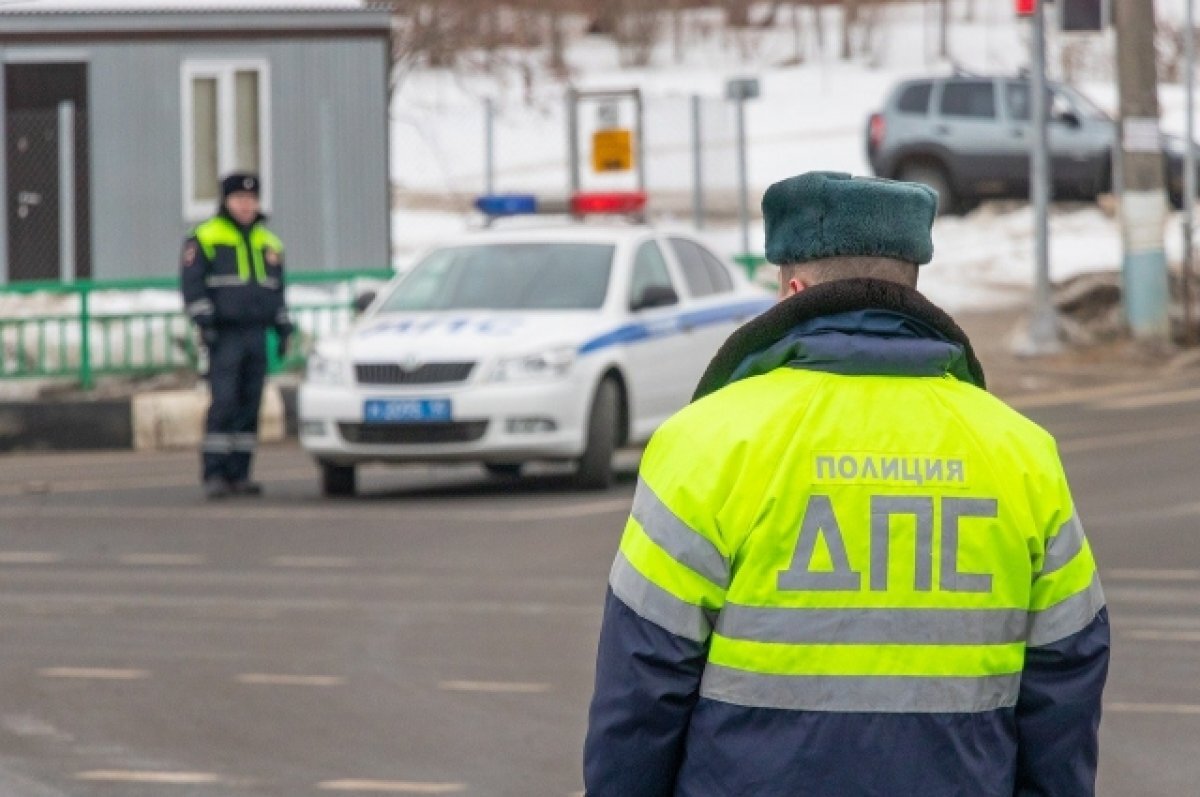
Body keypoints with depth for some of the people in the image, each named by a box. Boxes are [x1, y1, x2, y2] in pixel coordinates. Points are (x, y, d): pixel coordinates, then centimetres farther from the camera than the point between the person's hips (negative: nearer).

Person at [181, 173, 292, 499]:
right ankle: (214, 475, -14)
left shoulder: (269, 243, 19)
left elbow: (277, 291, 24)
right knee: (224, 403, -14)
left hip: (256, 336, 6)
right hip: (224, 336, -6)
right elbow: (193, 285, -6)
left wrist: (283, 329, 17)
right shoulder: (204, 239, 1)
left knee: (250, 406, 3)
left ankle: (239, 473, 6)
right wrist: (204, 321, -16)